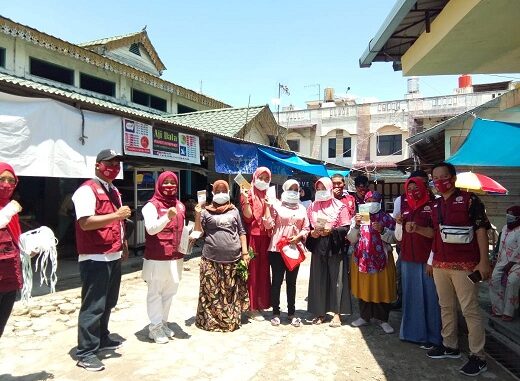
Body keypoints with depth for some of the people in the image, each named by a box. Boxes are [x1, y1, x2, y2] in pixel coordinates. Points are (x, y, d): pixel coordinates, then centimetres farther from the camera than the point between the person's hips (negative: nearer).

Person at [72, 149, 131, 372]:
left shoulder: (114, 192, 17)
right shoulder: (87, 190, -12)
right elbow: (85, 222, -24)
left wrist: (124, 246, 20)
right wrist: (116, 215, -26)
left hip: (114, 257, 9)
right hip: (95, 259, -9)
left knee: (108, 303, 18)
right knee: (93, 306, -3)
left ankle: (102, 339, 33)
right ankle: (85, 353, 8)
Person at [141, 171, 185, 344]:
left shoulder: (180, 205, 11)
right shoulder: (152, 205, -10)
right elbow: (151, 229, -24)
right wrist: (167, 217, -38)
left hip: (175, 257, 7)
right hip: (157, 258, -7)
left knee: (169, 292, 15)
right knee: (155, 293, 3)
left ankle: (163, 323, 30)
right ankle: (155, 327, 16)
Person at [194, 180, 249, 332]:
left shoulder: (234, 211, 10)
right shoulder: (206, 212, 4)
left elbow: (241, 232, 13)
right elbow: (198, 232, 1)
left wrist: (245, 252, 6)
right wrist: (197, 215, -13)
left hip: (233, 259, 2)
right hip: (212, 259, -2)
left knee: (232, 292, 9)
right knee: (212, 293, 3)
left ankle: (232, 320, 23)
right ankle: (210, 320, 16)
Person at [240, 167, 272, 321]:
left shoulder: (268, 197, 16)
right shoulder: (249, 194, -2)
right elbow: (248, 217, -12)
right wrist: (245, 201, -24)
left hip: (265, 238, 6)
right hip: (253, 237, -6)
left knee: (263, 271, 10)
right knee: (253, 272, -2)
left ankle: (260, 304, 21)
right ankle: (252, 308, 7)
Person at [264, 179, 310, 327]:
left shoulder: (302, 208, 13)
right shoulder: (276, 206, 1)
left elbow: (306, 228, 10)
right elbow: (268, 225, -7)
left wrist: (298, 237, -8)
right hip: (277, 249, -3)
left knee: (291, 282, 11)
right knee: (277, 281, 3)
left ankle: (291, 313, 22)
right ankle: (276, 313, 15)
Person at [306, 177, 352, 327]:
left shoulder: (340, 206, -1)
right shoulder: (312, 207, 11)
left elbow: (345, 228, -6)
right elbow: (307, 226, 12)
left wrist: (331, 230, -20)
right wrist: (312, 233, -8)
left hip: (335, 248, -3)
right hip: (318, 247, 3)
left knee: (336, 279, 0)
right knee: (318, 280, 6)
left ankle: (337, 313, 10)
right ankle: (320, 312, 17)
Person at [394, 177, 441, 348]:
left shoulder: (432, 206, -2)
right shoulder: (404, 208, 11)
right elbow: (398, 237, 12)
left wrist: (418, 228, -24)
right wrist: (399, 224, -7)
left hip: (427, 260, -4)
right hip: (408, 260, 4)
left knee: (429, 296, 0)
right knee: (411, 295, 10)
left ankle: (431, 336, 13)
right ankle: (413, 332, 22)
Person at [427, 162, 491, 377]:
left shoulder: (469, 200, -7)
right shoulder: (435, 205, 12)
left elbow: (481, 230, -11)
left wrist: (483, 261, -15)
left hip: (465, 265, -7)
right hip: (440, 264, 7)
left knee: (470, 310, -1)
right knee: (446, 307, 15)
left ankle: (478, 357, 10)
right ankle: (450, 346, 29)